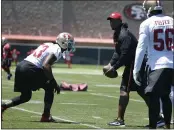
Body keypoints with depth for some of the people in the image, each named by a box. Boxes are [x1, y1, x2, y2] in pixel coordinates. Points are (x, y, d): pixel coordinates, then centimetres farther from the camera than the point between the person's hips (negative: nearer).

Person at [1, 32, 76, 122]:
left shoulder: (48, 45, 23)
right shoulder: (57, 50, -4)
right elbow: (46, 66, -17)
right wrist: (54, 82, -9)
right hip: (30, 70, -8)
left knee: (26, 96, 21)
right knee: (50, 88, 9)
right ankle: (46, 116, 7)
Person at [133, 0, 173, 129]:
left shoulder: (147, 24, -5)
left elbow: (141, 49, -6)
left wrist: (136, 70, -3)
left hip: (156, 65, -5)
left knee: (154, 97, -4)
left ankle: (153, 126, -8)